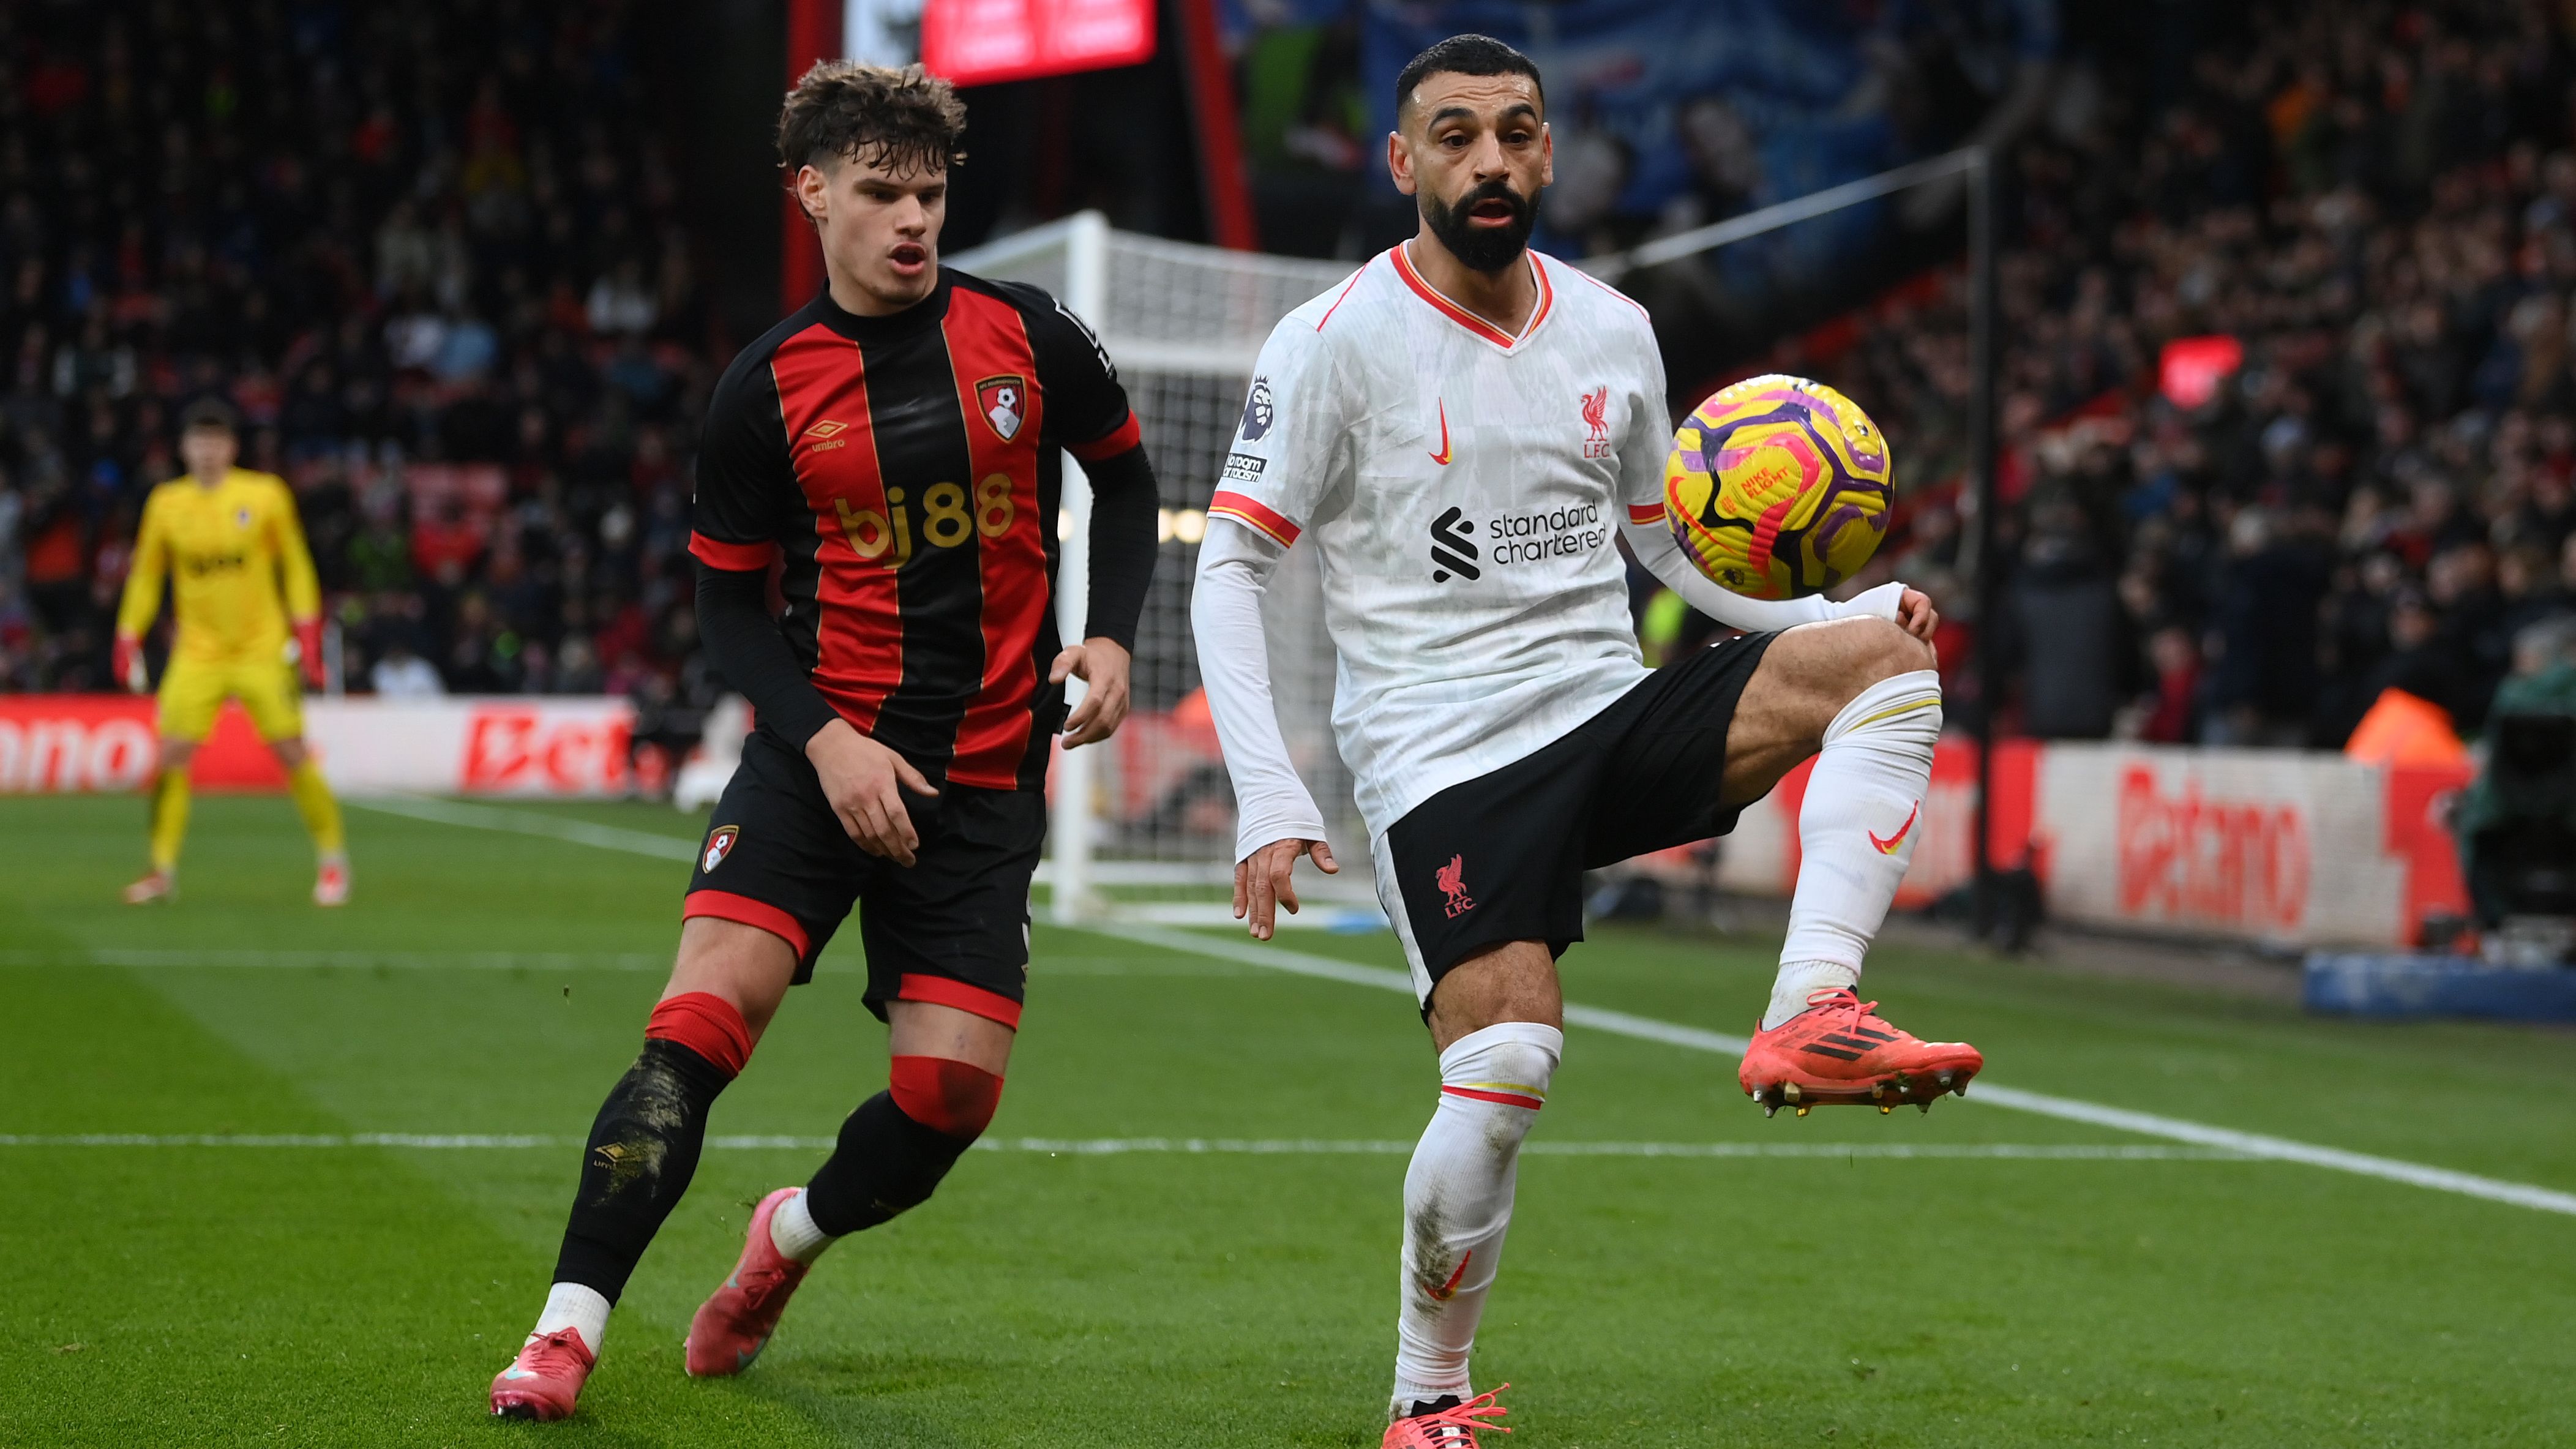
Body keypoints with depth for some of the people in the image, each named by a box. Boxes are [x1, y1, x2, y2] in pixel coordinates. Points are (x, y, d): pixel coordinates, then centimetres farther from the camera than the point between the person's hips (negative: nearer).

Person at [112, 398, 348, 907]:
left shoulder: (265, 496, -4)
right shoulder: (166, 504, 1)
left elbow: (294, 564, 4)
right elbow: (146, 574, 12)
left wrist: (306, 631, -4)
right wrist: (128, 639, 5)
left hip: (262, 650, -2)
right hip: (198, 651, 2)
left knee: (293, 753, -6)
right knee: (171, 755, -9)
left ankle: (332, 859, 10)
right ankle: (163, 870, 2)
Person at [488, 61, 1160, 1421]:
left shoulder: (1026, 337, 0)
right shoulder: (766, 388, -2)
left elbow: (1124, 478, 16)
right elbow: (727, 603, 4)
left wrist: (1110, 633, -1)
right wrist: (825, 740, -12)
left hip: (985, 773, 1)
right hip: (820, 750, -1)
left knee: (953, 1091, -5)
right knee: (701, 1017, -19)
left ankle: (793, 1236, 28)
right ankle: (566, 1332, -13)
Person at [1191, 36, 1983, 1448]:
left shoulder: (1613, 332, 10)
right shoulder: (1336, 341, -5)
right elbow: (1230, 566, -4)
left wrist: (1828, 612, 5)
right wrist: (1269, 800, -15)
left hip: (1616, 716, 5)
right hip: (1445, 760, -5)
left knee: (1888, 654, -16)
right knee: (1504, 1072, -20)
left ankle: (1809, 1017, -29)